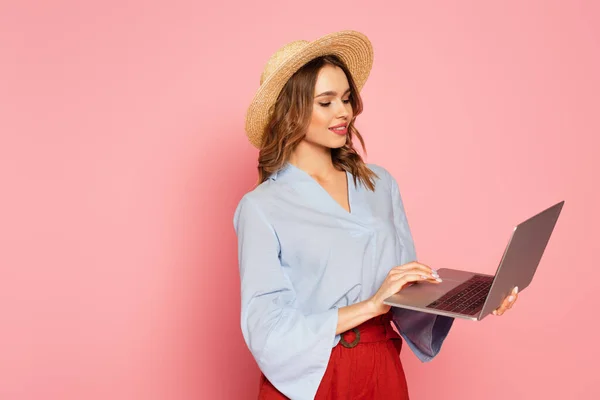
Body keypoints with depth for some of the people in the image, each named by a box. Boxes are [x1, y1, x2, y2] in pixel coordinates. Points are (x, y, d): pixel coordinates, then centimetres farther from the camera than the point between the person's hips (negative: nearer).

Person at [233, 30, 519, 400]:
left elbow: (407, 292, 5)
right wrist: (371, 304, -22)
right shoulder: (261, 208, -10)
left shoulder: (380, 184, 5)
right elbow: (267, 330, -16)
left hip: (384, 370, 4)